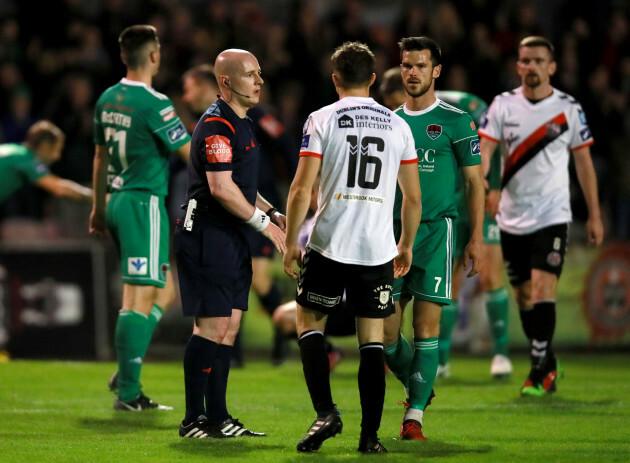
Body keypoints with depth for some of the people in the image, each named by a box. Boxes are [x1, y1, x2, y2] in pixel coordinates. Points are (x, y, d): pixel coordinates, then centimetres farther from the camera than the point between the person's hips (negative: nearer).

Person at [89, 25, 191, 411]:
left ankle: (126, 372, 10)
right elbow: (191, 154, -11)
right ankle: (128, 391, -8)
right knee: (140, 297, -7)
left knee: (165, 291, 17)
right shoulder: (154, 104, -15)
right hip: (144, 203, -9)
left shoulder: (107, 99, 10)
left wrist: (99, 208, 29)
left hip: (117, 201, 9)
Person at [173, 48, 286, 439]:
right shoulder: (217, 125, -15)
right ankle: (194, 419, -5)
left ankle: (218, 417, 14)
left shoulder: (241, 124, 18)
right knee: (212, 326, -9)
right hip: (207, 235, -10)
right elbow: (221, 189, -22)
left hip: (231, 238, 10)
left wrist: (272, 213, 14)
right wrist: (264, 222, -15)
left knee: (230, 325, 10)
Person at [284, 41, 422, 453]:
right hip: (378, 249, 2)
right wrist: (406, 245, 23)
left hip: (329, 244, -2)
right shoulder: (397, 125, 8)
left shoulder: (322, 120, -2)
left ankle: (326, 412, -5)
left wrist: (291, 242, 3)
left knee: (310, 324, 12)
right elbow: (413, 196, 11)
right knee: (372, 339, 7)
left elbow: (301, 190, -7)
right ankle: (370, 435, 4)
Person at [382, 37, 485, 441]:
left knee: (426, 326, -7)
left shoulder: (455, 121, 0)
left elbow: (475, 182, 1)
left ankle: (415, 415, -2)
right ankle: (418, 388, 26)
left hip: (435, 230, -4)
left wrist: (477, 239, -5)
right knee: (385, 332, 0)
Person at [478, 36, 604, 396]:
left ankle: (541, 369, -12)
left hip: (552, 215, -3)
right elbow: (485, 148, -6)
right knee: (524, 296, 8)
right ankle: (547, 364, 23)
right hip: (512, 218, 3)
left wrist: (595, 215, 6)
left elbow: (583, 160, 6)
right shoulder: (503, 105, 2)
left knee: (543, 289, -17)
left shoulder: (569, 108, 0)